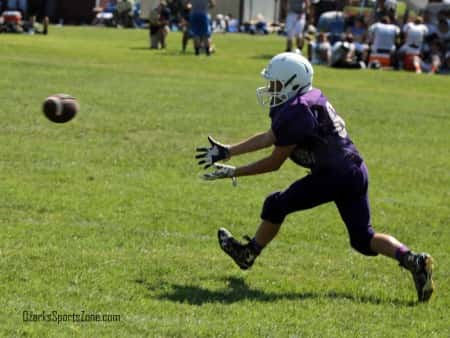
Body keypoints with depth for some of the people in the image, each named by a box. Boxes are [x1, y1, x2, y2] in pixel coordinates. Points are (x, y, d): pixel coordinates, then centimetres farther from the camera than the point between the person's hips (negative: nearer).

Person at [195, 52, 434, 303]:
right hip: (357, 172, 9)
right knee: (363, 238, 12)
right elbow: (270, 138, 21)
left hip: (333, 176, -9)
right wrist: (226, 151, 23)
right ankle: (412, 260, -6)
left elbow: (274, 163, -9)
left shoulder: (295, 113, -16)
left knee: (276, 206, 9)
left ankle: (248, 254, 26)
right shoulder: (310, 99, 14)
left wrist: (232, 172, 1)